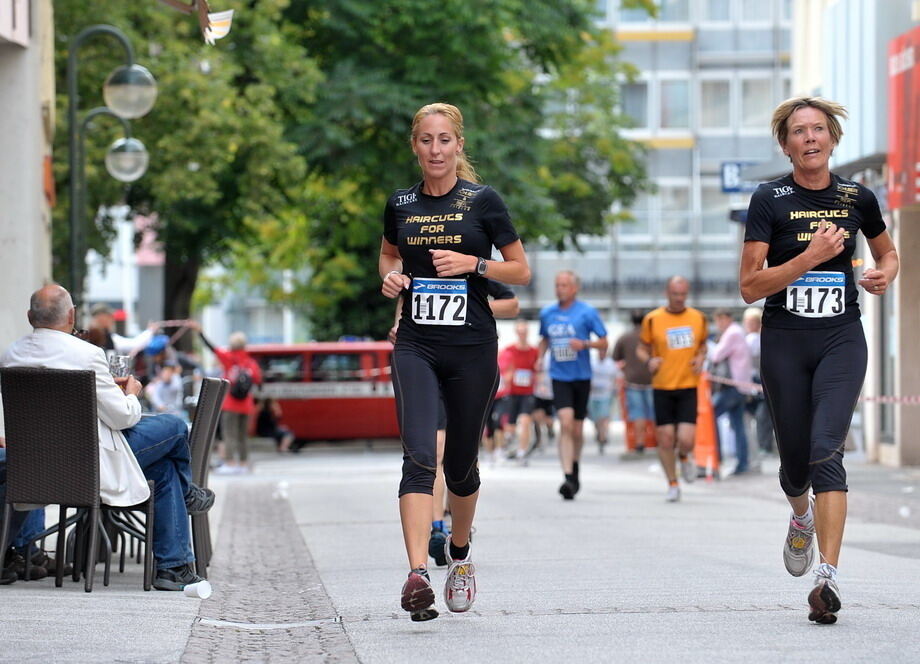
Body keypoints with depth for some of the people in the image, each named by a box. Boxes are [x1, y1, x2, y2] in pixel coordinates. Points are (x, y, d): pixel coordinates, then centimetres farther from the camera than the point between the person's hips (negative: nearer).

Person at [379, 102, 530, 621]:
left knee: (461, 464, 10)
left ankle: (460, 554, 37)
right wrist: (390, 276, 3)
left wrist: (472, 264, -15)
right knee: (419, 456, -17)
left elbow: (521, 271, 2)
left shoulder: (483, 201, -2)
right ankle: (417, 574, -27)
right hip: (416, 346, 1)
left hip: (473, 348, -1)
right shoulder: (401, 205, 6)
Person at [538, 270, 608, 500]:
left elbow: (604, 343, -1)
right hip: (559, 377, 0)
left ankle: (575, 466, 36)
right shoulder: (547, 313, 5)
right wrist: (539, 358, 5)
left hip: (581, 377, 0)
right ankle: (568, 477, -22)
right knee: (565, 424, -17)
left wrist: (585, 344, -20)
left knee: (577, 430, 9)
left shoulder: (587, 312, -4)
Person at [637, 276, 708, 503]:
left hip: (688, 387, 1)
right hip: (662, 388, -1)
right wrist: (649, 360, -14)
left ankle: (684, 456, 26)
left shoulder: (698, 318, 5)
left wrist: (700, 358, -1)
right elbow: (642, 348, 7)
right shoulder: (652, 319, -2)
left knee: (686, 440, -11)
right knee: (665, 439, 0)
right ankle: (672, 484, 18)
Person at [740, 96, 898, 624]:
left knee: (826, 449, -17)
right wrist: (811, 256, -21)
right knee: (795, 457, 9)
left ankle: (828, 577, -24)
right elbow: (751, 286, -10)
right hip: (785, 342, 0)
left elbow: (887, 250, 23)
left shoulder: (858, 198, 3)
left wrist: (886, 274, 0)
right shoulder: (770, 200, -5)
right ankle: (802, 517, 46)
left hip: (841, 340, 0)